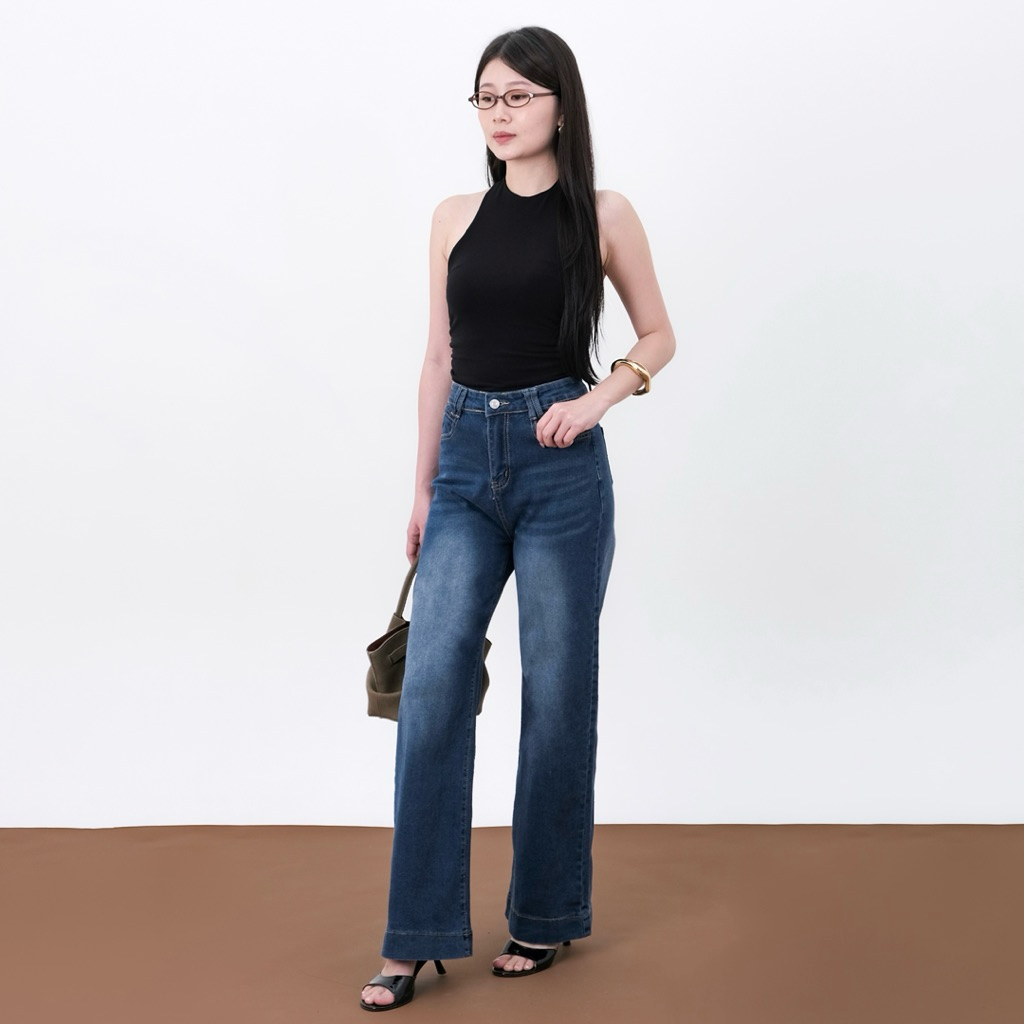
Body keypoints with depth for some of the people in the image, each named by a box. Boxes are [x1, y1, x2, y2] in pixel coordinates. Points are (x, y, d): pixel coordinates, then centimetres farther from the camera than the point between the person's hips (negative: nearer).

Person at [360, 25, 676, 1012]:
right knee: (431, 691, -4)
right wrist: (422, 487, 11)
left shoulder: (603, 215, 0)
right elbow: (439, 356, 12)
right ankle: (418, 934, 4)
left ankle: (546, 912, 21)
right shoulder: (455, 218, 10)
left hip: (558, 466, -3)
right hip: (466, 465, 3)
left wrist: (597, 398, -11)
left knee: (557, 692, 4)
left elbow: (657, 336, 8)